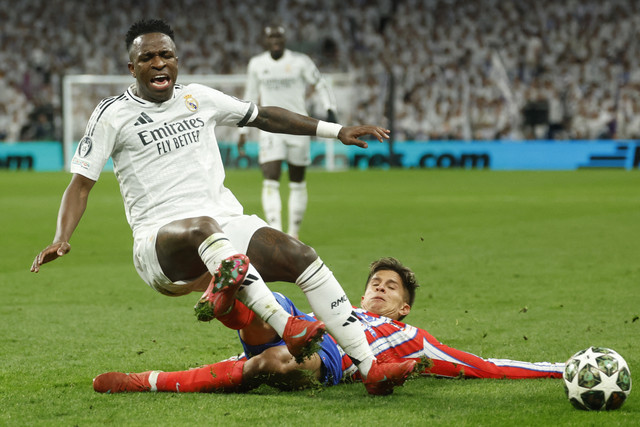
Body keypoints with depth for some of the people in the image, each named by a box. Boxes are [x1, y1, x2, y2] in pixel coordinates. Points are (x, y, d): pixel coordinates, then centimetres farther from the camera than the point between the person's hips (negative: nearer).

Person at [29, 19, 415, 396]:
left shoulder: (198, 97, 17)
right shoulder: (114, 114, 5)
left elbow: (262, 116, 28)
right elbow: (82, 183, 2)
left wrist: (336, 131, 26)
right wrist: (62, 238, -15)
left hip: (227, 223, 5)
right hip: (161, 239, -5)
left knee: (303, 256, -17)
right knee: (202, 227, -40)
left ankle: (371, 370, -17)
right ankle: (285, 326, -55)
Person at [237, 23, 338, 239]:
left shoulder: (300, 61, -3)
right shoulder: (256, 64, 5)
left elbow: (321, 86, 4)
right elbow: (250, 97, 16)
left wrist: (330, 110, -13)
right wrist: (243, 131, 15)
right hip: (270, 130, 1)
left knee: (297, 184, 7)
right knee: (270, 182, -15)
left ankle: (294, 232, 20)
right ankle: (275, 230, -23)